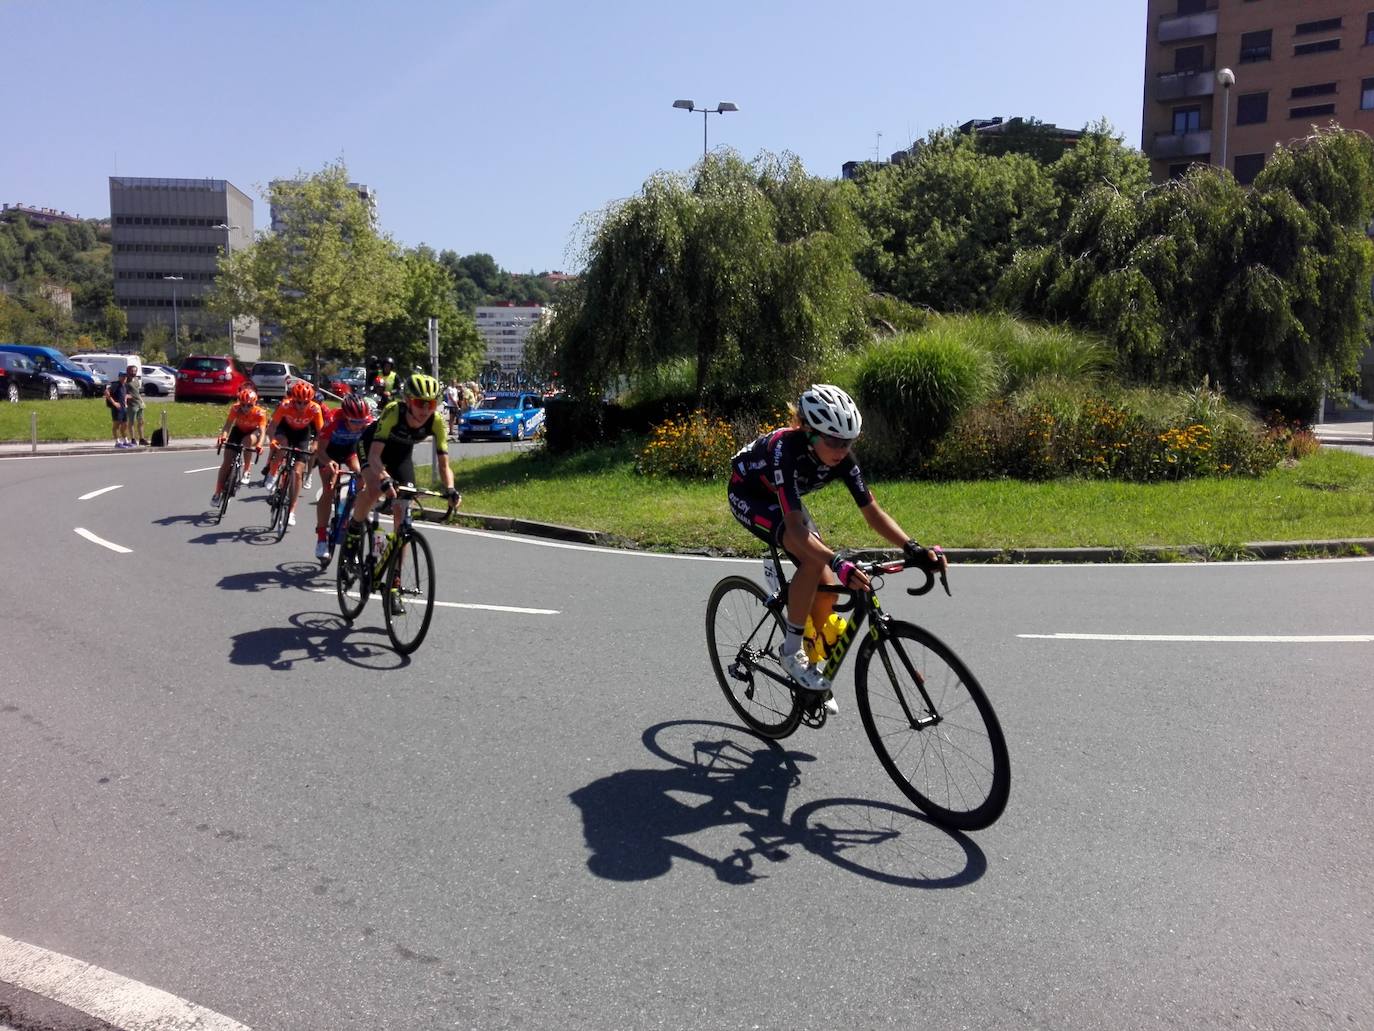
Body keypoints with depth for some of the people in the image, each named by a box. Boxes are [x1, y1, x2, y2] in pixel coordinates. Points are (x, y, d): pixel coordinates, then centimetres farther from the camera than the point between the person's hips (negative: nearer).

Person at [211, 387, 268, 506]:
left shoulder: (260, 413, -30)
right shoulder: (235, 408, -26)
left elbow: (261, 431, -39)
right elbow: (227, 424, -32)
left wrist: (259, 444, -57)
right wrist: (223, 436, -51)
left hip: (252, 433, -2)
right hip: (238, 431, 2)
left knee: (247, 441, -38)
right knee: (226, 462, -5)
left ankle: (246, 472, -20)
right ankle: (218, 493, 6)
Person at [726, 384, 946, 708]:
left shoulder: (841, 457, -23)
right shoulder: (785, 449, -40)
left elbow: (873, 512, -21)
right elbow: (796, 528, -47)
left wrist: (913, 548, -36)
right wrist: (838, 563, -60)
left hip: (782, 497, 6)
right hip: (747, 495, -6)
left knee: (827, 587, -5)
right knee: (814, 560, -31)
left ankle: (812, 669, 17)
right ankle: (792, 651, -14)